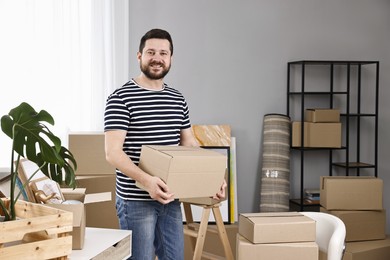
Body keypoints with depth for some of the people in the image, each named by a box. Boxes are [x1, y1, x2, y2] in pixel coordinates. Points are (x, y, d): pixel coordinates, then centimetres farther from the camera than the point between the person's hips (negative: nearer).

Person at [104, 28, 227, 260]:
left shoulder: (178, 100, 10)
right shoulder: (121, 99, -10)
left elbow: (190, 144, 16)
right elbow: (113, 153, -17)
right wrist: (146, 180, -32)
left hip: (171, 199, 6)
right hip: (136, 200, -6)